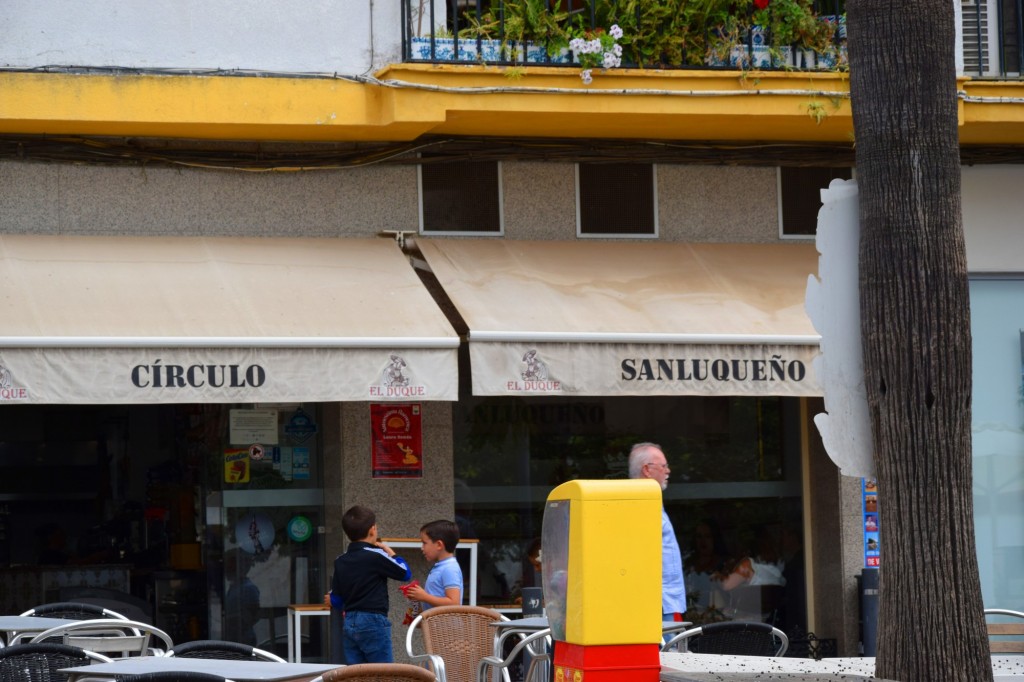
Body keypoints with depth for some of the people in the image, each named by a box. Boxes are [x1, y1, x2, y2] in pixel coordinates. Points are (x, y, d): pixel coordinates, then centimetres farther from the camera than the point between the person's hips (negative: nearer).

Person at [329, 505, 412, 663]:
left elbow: (336, 601, 11)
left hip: (349, 624, 6)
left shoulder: (340, 562, 7)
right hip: (373, 621, -6)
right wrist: (389, 551, 9)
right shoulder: (375, 556, -11)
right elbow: (405, 573, -1)